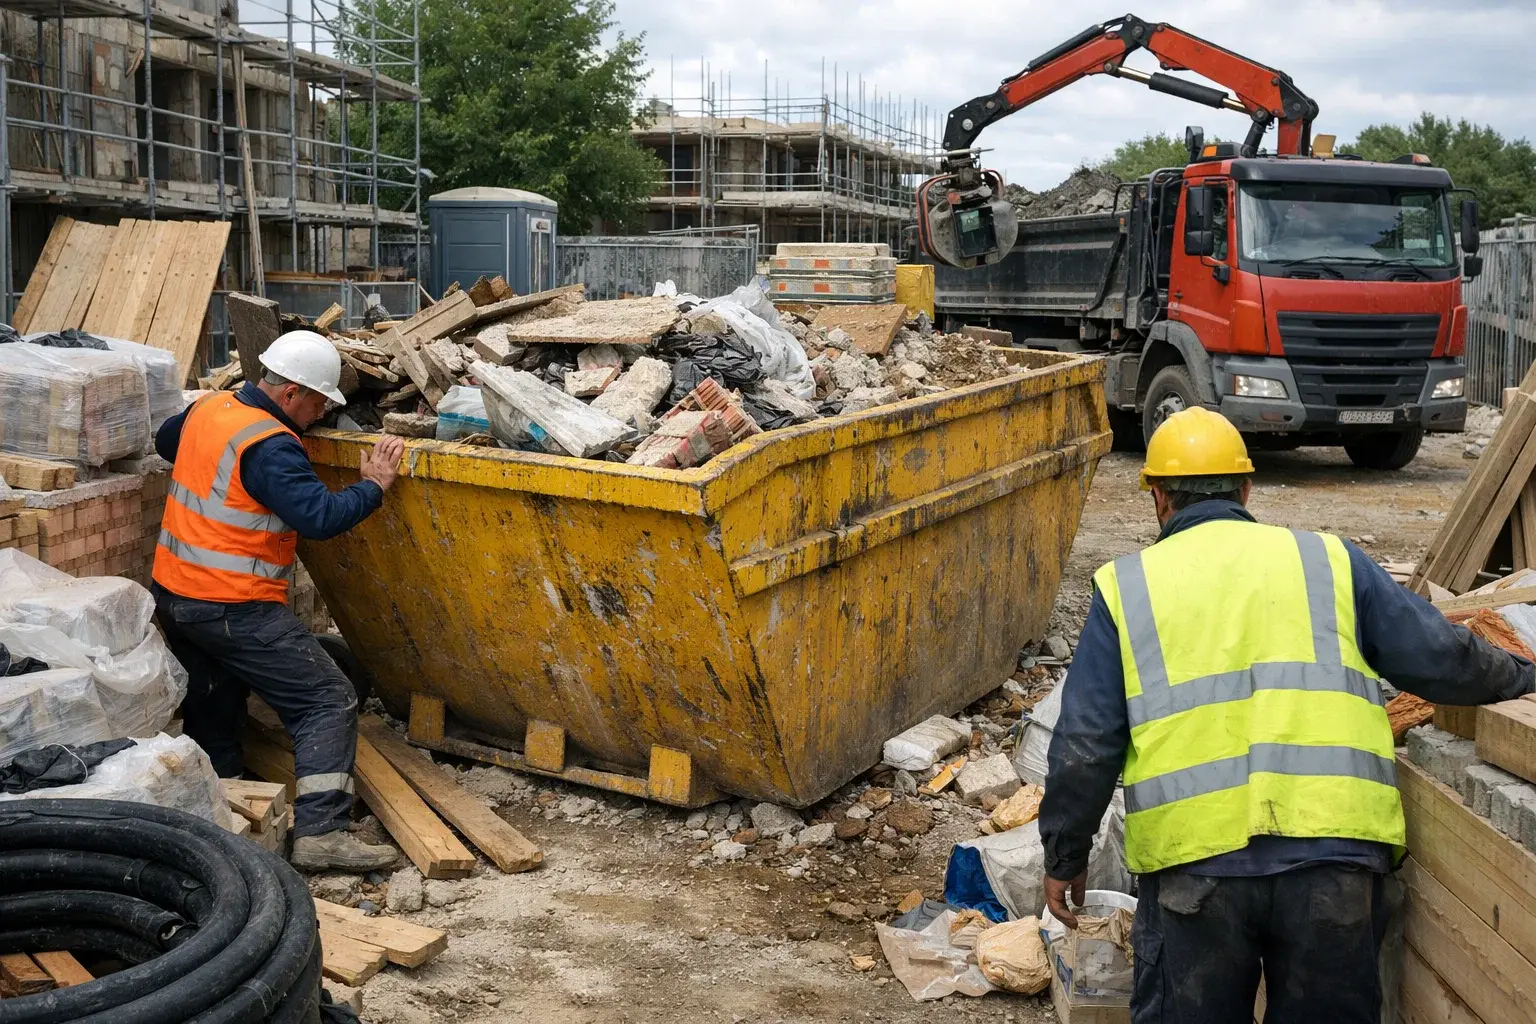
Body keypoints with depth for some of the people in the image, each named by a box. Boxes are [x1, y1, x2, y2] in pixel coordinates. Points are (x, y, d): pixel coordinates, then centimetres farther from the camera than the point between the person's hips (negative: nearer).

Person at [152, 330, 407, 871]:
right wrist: (373, 486, -13)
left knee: (211, 714, 22)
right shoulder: (269, 447, -20)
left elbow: (166, 441, 29)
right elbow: (319, 516, -27)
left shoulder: (207, 408, 8)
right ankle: (320, 832, -14)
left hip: (172, 593, 9)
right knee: (329, 703, -7)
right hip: (235, 609, -9)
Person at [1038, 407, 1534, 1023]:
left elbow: (1085, 745, 5)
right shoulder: (1329, 560, 12)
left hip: (1191, 861, -1)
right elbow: (1439, 658, 11)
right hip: (1333, 852, 2)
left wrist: (1065, 855, 15)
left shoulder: (1126, 586, 8)